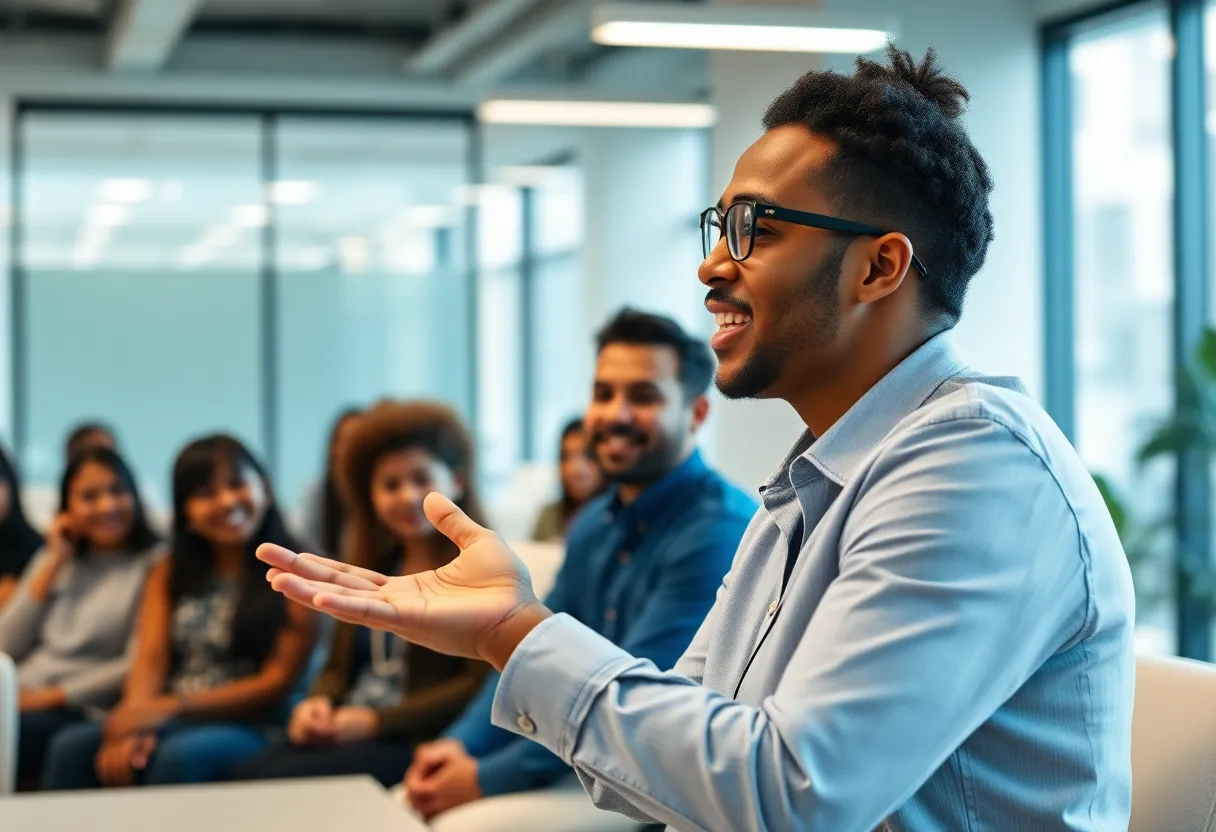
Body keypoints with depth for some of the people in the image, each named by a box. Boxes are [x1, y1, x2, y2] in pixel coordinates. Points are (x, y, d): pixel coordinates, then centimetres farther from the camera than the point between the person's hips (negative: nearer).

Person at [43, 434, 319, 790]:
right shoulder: (171, 574, 17)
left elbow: (278, 683, -6)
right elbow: (150, 662, 4)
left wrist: (172, 707, -15)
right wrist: (133, 723, -19)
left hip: (250, 729, -4)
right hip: (169, 724, 4)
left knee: (181, 755, -37)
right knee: (72, 746, -24)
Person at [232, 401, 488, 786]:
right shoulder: (372, 566, 21)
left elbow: (482, 684, -11)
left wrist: (376, 721, -15)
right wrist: (318, 704, -2)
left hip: (419, 741, -7)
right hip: (348, 732, 7)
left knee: (277, 783, -28)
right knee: (244, 777, -22)